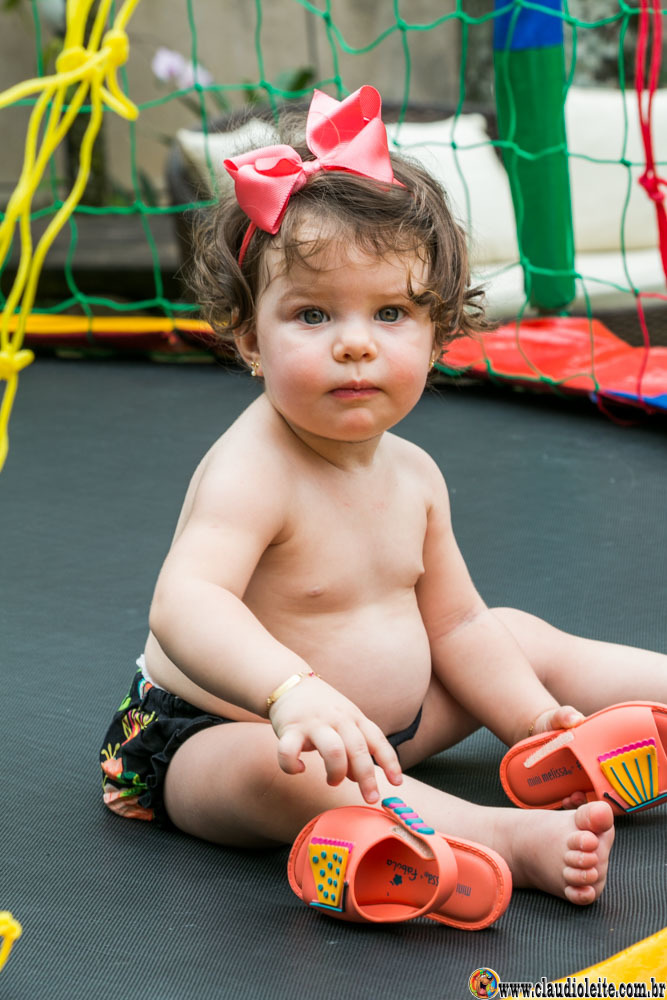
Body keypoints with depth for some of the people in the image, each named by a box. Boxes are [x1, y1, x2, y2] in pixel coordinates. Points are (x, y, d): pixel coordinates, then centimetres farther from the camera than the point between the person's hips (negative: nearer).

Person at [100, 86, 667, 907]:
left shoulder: (412, 474, 0)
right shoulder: (252, 471, -27)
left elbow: (454, 622, 10)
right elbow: (185, 603, -44)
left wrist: (539, 723, -1)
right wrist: (293, 693, -61)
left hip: (383, 715, 9)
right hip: (215, 735, -8)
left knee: (520, 638, 12)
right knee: (284, 770, -40)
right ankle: (514, 841, -45)